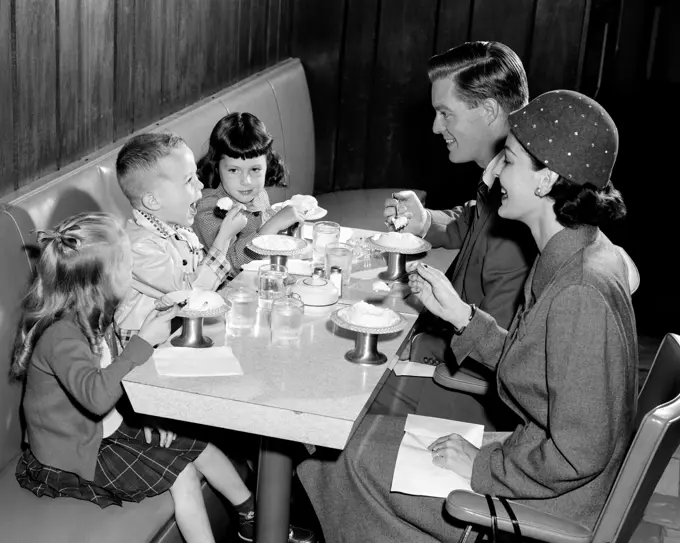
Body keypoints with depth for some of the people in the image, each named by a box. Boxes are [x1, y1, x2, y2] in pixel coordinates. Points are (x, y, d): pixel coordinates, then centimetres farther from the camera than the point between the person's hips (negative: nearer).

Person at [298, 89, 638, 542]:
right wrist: (458, 313, 2)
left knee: (361, 461, 0)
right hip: (537, 451, 9)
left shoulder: (580, 295, -31)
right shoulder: (582, 253, 1)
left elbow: (579, 454, -29)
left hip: (552, 505, -9)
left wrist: (483, 465, -17)